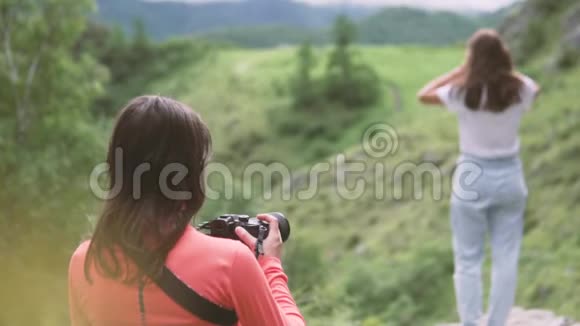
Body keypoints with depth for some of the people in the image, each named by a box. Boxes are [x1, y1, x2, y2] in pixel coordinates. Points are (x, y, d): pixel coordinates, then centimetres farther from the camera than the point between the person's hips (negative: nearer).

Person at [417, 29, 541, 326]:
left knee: (468, 261, 7)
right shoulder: (520, 89, -6)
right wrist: (506, 68, 14)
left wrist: (459, 71, 6)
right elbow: (536, 89, 21)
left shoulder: (461, 92, -14)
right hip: (510, 176, 3)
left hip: (472, 177, -3)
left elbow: (423, 95, 5)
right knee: (506, 259, 10)